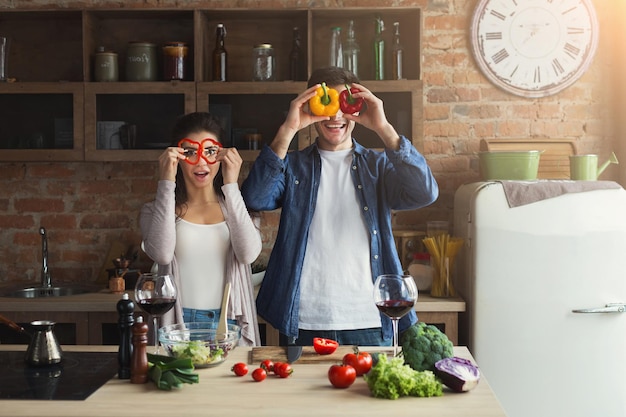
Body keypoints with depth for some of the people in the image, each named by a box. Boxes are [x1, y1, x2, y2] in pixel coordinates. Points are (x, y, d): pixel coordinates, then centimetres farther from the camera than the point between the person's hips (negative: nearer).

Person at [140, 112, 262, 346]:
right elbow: (161, 254, -14)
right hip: (179, 326, -1)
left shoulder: (234, 206, 11)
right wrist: (166, 184, -10)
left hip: (231, 326, 1)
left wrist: (231, 185, -8)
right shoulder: (156, 210, 7)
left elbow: (249, 253, -9)